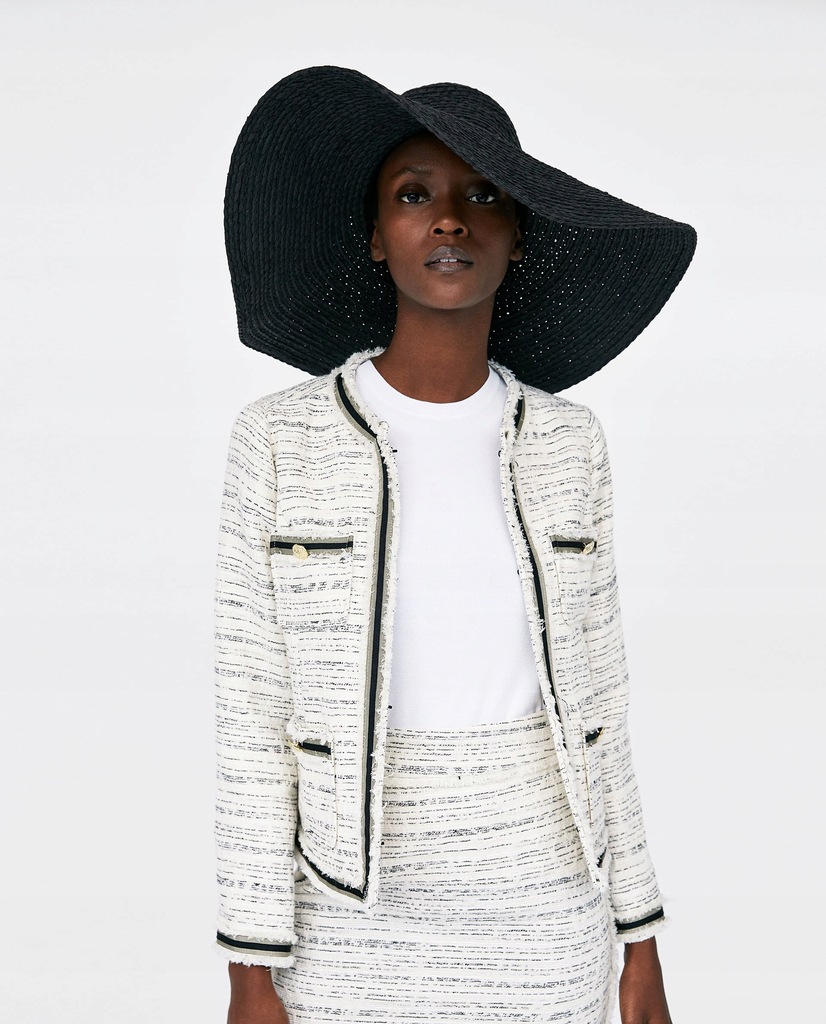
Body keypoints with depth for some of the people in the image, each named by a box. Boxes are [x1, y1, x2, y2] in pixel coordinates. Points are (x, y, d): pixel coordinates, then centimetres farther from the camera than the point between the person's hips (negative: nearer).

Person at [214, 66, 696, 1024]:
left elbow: (593, 701, 6)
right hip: (355, 917, -2)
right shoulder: (279, 438, -6)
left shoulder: (566, 442, 1)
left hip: (542, 913, 2)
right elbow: (253, 713, -5)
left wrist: (639, 939, 8)